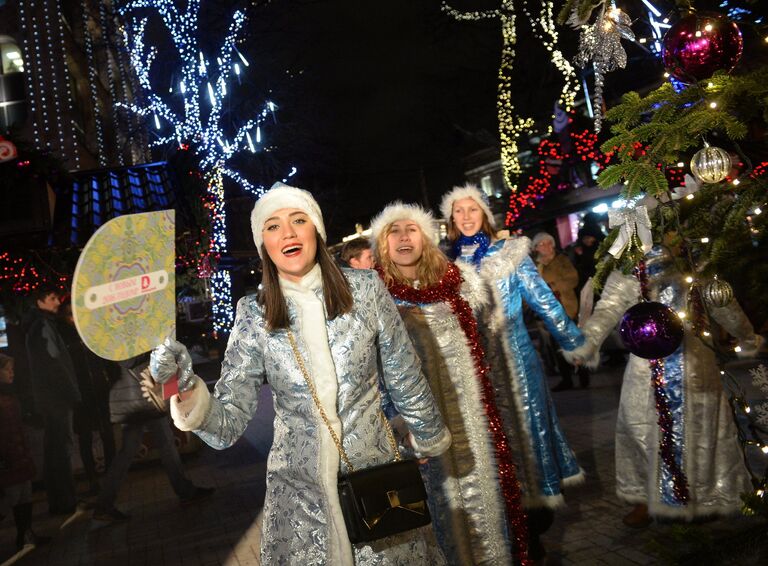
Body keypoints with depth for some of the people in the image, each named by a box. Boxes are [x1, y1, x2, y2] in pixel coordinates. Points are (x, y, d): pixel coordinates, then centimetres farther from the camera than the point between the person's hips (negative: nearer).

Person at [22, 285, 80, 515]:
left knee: (54, 448, 14)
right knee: (62, 448, -6)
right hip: (56, 396, -10)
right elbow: (55, 364, -20)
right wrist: (73, 394, -16)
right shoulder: (43, 325, -14)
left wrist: (71, 392, 16)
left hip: (48, 397, 10)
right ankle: (65, 502, -2)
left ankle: (58, 501, 21)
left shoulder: (37, 325, 17)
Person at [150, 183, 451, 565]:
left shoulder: (364, 288, -8)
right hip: (299, 490, 0)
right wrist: (191, 397, -28)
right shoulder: (254, 316, -7)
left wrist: (430, 440, 14)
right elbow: (227, 427, -10)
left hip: (377, 477, 0)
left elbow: (406, 380, 3)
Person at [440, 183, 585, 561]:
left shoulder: (510, 253, -1)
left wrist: (575, 342, 1)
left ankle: (535, 514, 18)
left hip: (512, 356, -2)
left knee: (524, 424, 4)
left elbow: (543, 302, 1)